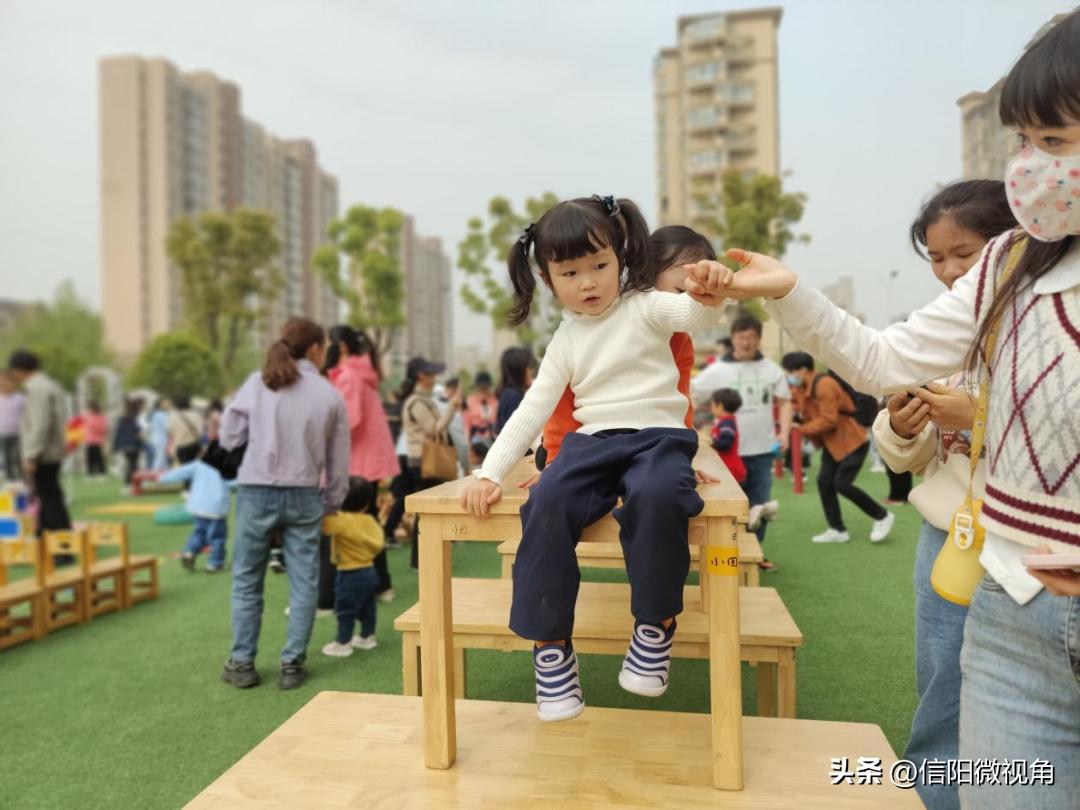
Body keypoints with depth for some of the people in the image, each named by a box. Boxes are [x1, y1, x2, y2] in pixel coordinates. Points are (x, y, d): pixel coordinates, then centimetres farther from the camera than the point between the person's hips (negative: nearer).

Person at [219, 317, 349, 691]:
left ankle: (242, 663, 23)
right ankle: (292, 664, 17)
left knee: (247, 580, 14)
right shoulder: (330, 395, 1)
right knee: (303, 583, 10)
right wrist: (332, 503, 17)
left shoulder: (258, 383, -1)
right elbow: (338, 461, 5)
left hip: (257, 492, 1)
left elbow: (228, 438, 3)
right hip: (304, 495, 0)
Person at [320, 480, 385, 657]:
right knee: (367, 607, 21)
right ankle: (367, 637, 33)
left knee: (345, 610, 4)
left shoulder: (343, 521, -20)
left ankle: (342, 644, 12)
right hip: (369, 572, 8)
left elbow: (323, 522, -29)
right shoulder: (370, 521, 0)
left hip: (351, 574, -8)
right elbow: (377, 544, 8)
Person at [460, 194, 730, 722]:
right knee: (546, 505, -27)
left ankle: (655, 625, -16)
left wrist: (709, 294, -41)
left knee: (655, 496, -38)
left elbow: (694, 313, -14)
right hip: (593, 442, 3)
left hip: (657, 436, -3)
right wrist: (489, 472, 0)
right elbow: (533, 410, 11)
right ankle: (550, 644, -14)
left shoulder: (644, 308, 6)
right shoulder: (565, 341, 16)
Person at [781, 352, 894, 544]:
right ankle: (837, 530, 12)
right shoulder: (802, 389, 4)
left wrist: (801, 429, -22)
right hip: (832, 443, 9)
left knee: (841, 484, -10)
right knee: (824, 482, 2)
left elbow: (828, 421, -26)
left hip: (852, 441, -9)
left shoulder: (825, 385, -24)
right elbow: (808, 416, 6)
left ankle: (882, 516, 10)